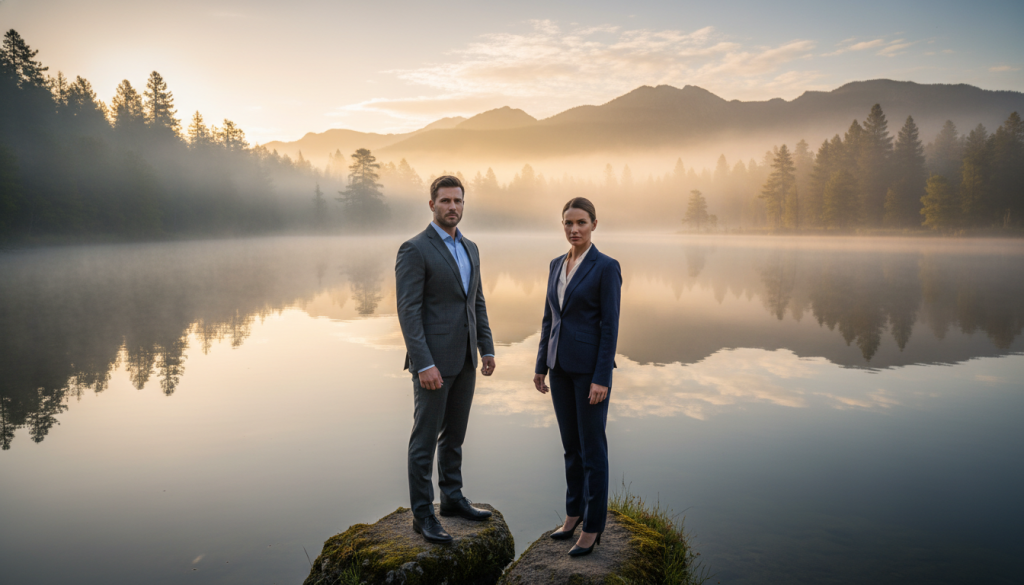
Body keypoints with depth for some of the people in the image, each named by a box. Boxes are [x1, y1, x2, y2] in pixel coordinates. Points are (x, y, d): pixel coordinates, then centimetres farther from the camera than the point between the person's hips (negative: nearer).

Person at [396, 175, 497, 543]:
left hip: (464, 359, 8)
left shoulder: (470, 249, 12)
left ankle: (452, 498, 32)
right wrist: (424, 365, -22)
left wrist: (487, 349, 10)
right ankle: (422, 514, 15)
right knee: (425, 439, 3)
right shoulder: (414, 250, -12)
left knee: (454, 433, 18)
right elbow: (408, 312, -17)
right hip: (432, 360, -8)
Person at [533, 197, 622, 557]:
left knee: (592, 447, 2)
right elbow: (549, 319, 12)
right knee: (571, 444, 16)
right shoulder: (557, 265, 10)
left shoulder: (607, 267, -11)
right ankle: (574, 512, 32)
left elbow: (610, 325, -14)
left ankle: (593, 527, 16)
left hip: (591, 367, -6)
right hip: (561, 365, 7)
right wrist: (541, 366, 11)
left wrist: (602, 378, -17)